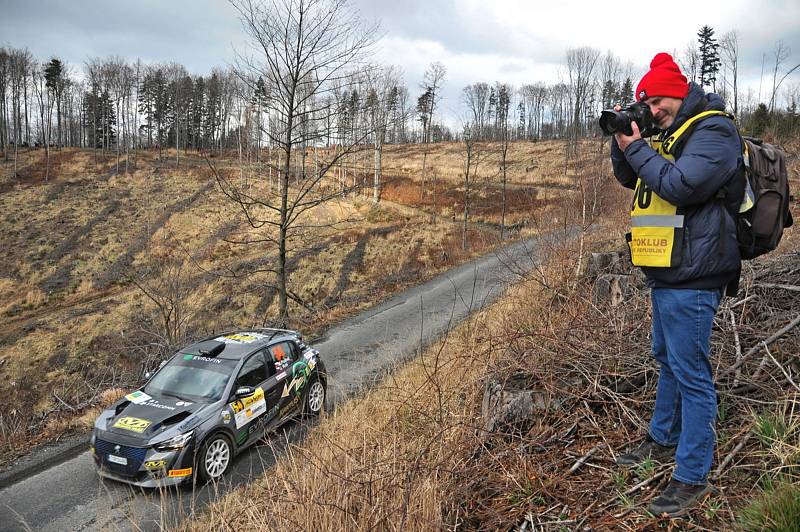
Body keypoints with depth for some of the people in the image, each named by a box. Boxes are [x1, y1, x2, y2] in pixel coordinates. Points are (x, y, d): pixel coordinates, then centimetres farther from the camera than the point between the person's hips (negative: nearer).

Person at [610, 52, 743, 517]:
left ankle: (693, 478, 7)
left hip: (692, 278, -10)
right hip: (669, 273, 10)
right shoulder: (675, 132, 17)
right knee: (668, 359, 21)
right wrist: (623, 143, 3)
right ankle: (664, 439, 39)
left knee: (691, 373, -4)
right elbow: (630, 178, 21)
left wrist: (636, 147, -14)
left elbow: (679, 185, -25)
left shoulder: (713, 132, -12)